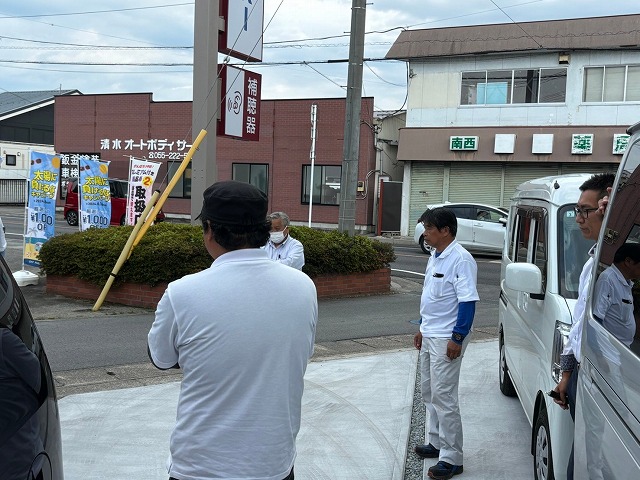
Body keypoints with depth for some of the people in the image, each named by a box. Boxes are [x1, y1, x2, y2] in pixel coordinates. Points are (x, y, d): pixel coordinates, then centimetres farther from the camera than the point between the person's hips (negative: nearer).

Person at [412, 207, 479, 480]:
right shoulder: (435, 258, 10)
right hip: (429, 336, 9)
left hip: (446, 339, -9)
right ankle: (436, 442, 32)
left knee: (444, 397, -4)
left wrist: (457, 338, -22)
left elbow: (468, 301, -21)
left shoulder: (460, 259, -18)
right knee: (429, 392, 17)